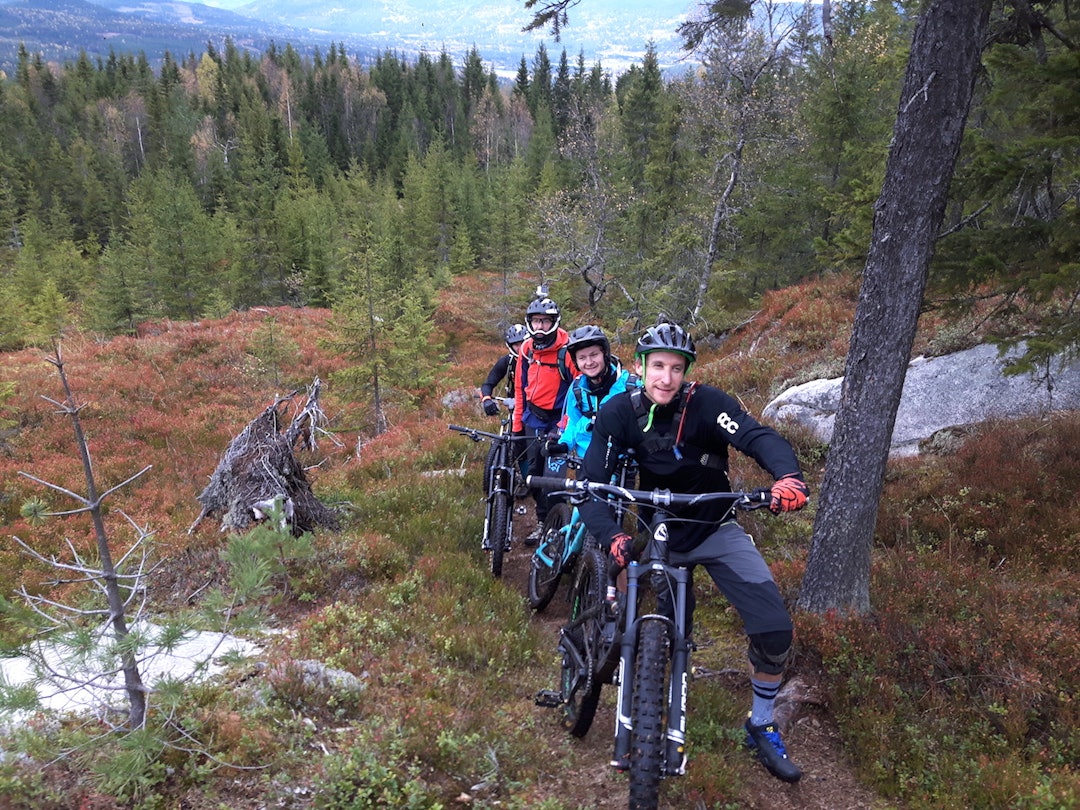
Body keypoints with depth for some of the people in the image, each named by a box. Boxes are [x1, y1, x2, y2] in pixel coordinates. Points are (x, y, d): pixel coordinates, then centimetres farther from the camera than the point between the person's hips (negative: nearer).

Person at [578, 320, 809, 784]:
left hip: (715, 530, 0)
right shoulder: (619, 412, -16)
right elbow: (592, 484, -20)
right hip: (658, 534, 1)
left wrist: (788, 475, -54)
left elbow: (757, 437, -32)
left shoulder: (705, 403, -19)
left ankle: (761, 727, 14)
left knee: (774, 628, -12)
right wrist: (613, 536, -37)